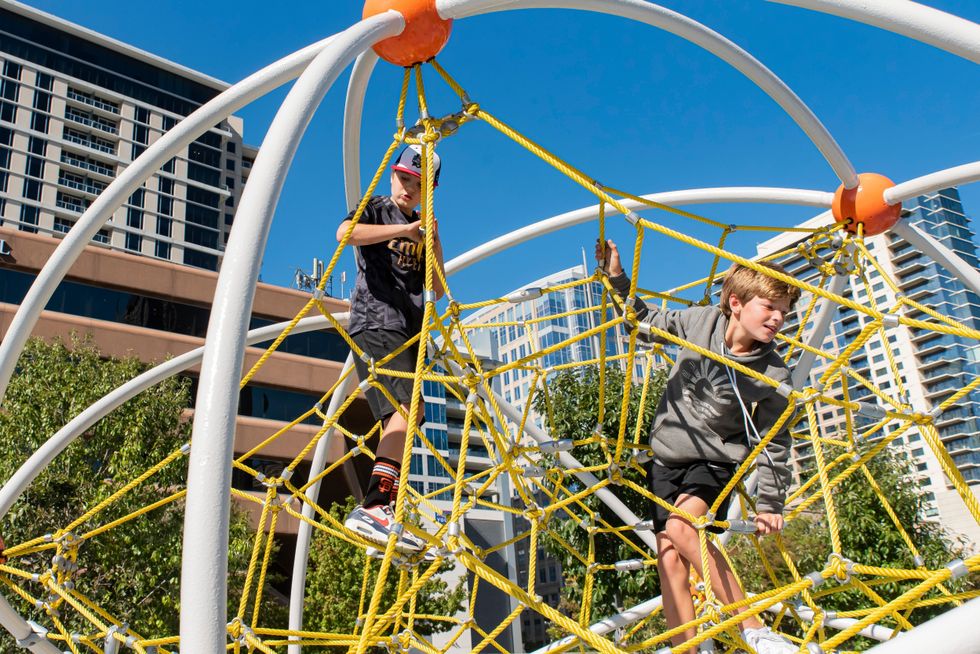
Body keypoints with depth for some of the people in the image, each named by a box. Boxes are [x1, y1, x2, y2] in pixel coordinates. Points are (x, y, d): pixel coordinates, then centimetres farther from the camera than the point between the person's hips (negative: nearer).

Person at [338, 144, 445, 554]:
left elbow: (438, 290, 18)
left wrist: (434, 243, 4)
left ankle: (388, 517, 8)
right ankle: (372, 507, -35)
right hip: (374, 322, -7)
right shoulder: (376, 209, 8)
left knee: (397, 420, 4)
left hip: (408, 331, 8)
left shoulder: (421, 231, 24)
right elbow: (345, 232, -15)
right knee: (406, 407, -26)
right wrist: (405, 229, -13)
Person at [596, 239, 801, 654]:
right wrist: (618, 279, 3)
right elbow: (648, 323, 10)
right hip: (666, 456, 4)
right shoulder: (700, 322, -9)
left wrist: (770, 503, -4)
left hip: (714, 463, -4)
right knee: (670, 558, -5)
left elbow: (774, 443, -4)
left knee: (680, 526, -31)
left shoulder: (773, 376, -14)